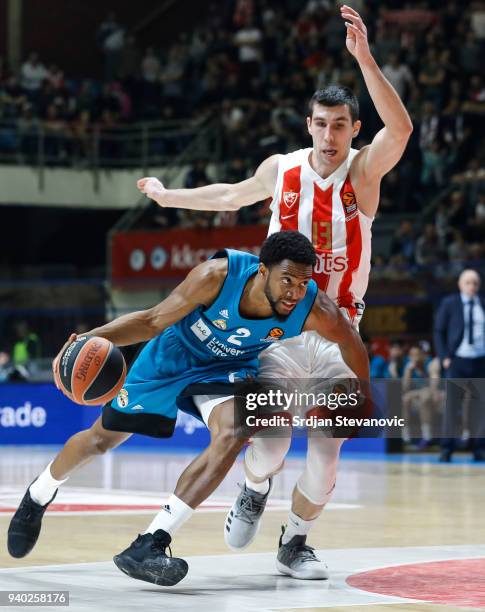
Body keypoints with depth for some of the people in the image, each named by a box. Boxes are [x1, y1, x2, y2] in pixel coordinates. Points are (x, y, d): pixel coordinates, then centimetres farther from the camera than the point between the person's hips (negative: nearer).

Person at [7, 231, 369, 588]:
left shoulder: (313, 310, -32)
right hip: (172, 356, -1)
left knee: (232, 435, -31)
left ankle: (149, 546, -28)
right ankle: (38, 498, 46)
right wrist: (94, 337, -41)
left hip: (226, 368, 1)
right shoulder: (218, 276, -37)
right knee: (101, 439, 14)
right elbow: (154, 321, -27)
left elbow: (350, 340, -10)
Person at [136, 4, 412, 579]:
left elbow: (401, 128, -30)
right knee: (269, 448, -12)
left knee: (325, 458, -3)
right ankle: (254, 493, 24)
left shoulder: (364, 169, -8)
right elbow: (232, 195, 22)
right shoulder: (281, 169, -1)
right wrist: (167, 195, 33)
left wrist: (365, 59, -41)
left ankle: (294, 543, 23)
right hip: (281, 322, 1)